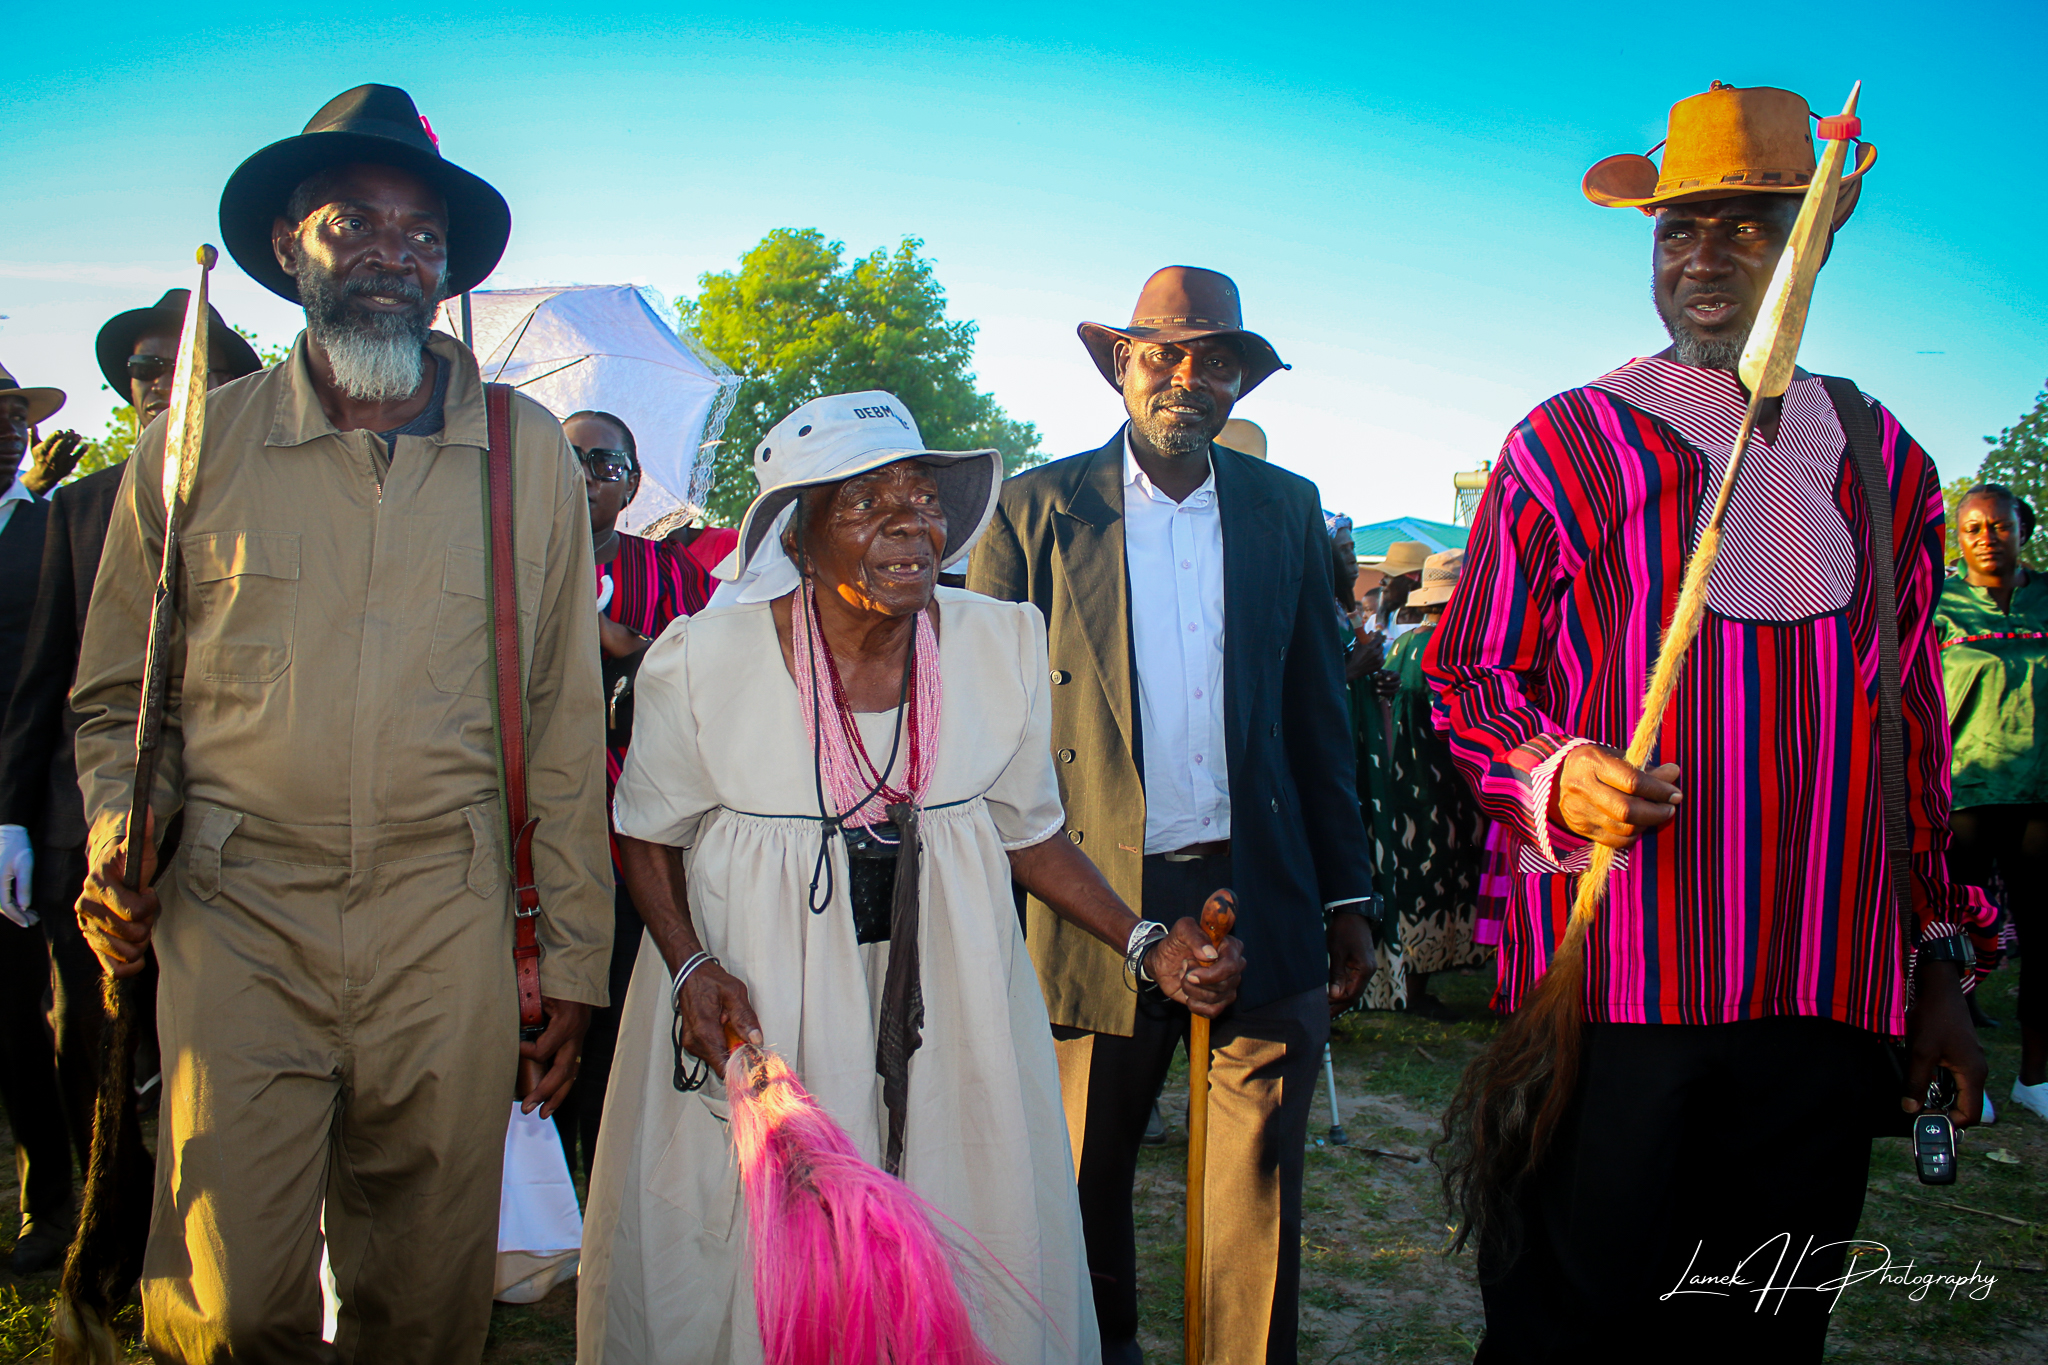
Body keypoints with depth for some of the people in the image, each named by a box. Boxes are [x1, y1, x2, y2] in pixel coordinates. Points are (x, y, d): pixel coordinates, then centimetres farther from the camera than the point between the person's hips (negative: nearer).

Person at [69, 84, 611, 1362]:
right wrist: (118, 844, -4)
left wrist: (573, 954, 5)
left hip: (447, 923, 0)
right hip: (238, 919, 0)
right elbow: (118, 692, 15)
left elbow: (563, 718, 7)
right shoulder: (194, 445, 6)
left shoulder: (530, 454, 6)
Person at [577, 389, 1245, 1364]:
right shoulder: (706, 660, -12)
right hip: (755, 995, -2)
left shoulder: (1002, 645, -5)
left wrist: (1147, 946, -6)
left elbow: (1030, 833, 6)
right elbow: (648, 834, 2)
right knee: (750, 1268, 6)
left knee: (971, 1254, 8)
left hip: (943, 981, 2)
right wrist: (692, 968, -14)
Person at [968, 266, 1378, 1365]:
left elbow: (1320, 716, 11)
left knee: (1259, 1185, 6)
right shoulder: (1036, 510, 1)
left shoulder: (1285, 510, 9)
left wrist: (1347, 899, 8)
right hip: (1098, 900, -1)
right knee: (1086, 1174, 12)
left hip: (1262, 901, 2)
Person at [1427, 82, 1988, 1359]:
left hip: (1826, 1006, 4)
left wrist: (1940, 967, 15)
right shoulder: (1567, 443, 3)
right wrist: (1558, 775, -17)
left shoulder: (1885, 459, 13)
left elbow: (1916, 730, 17)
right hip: (1609, 982, -3)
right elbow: (1469, 672, 5)